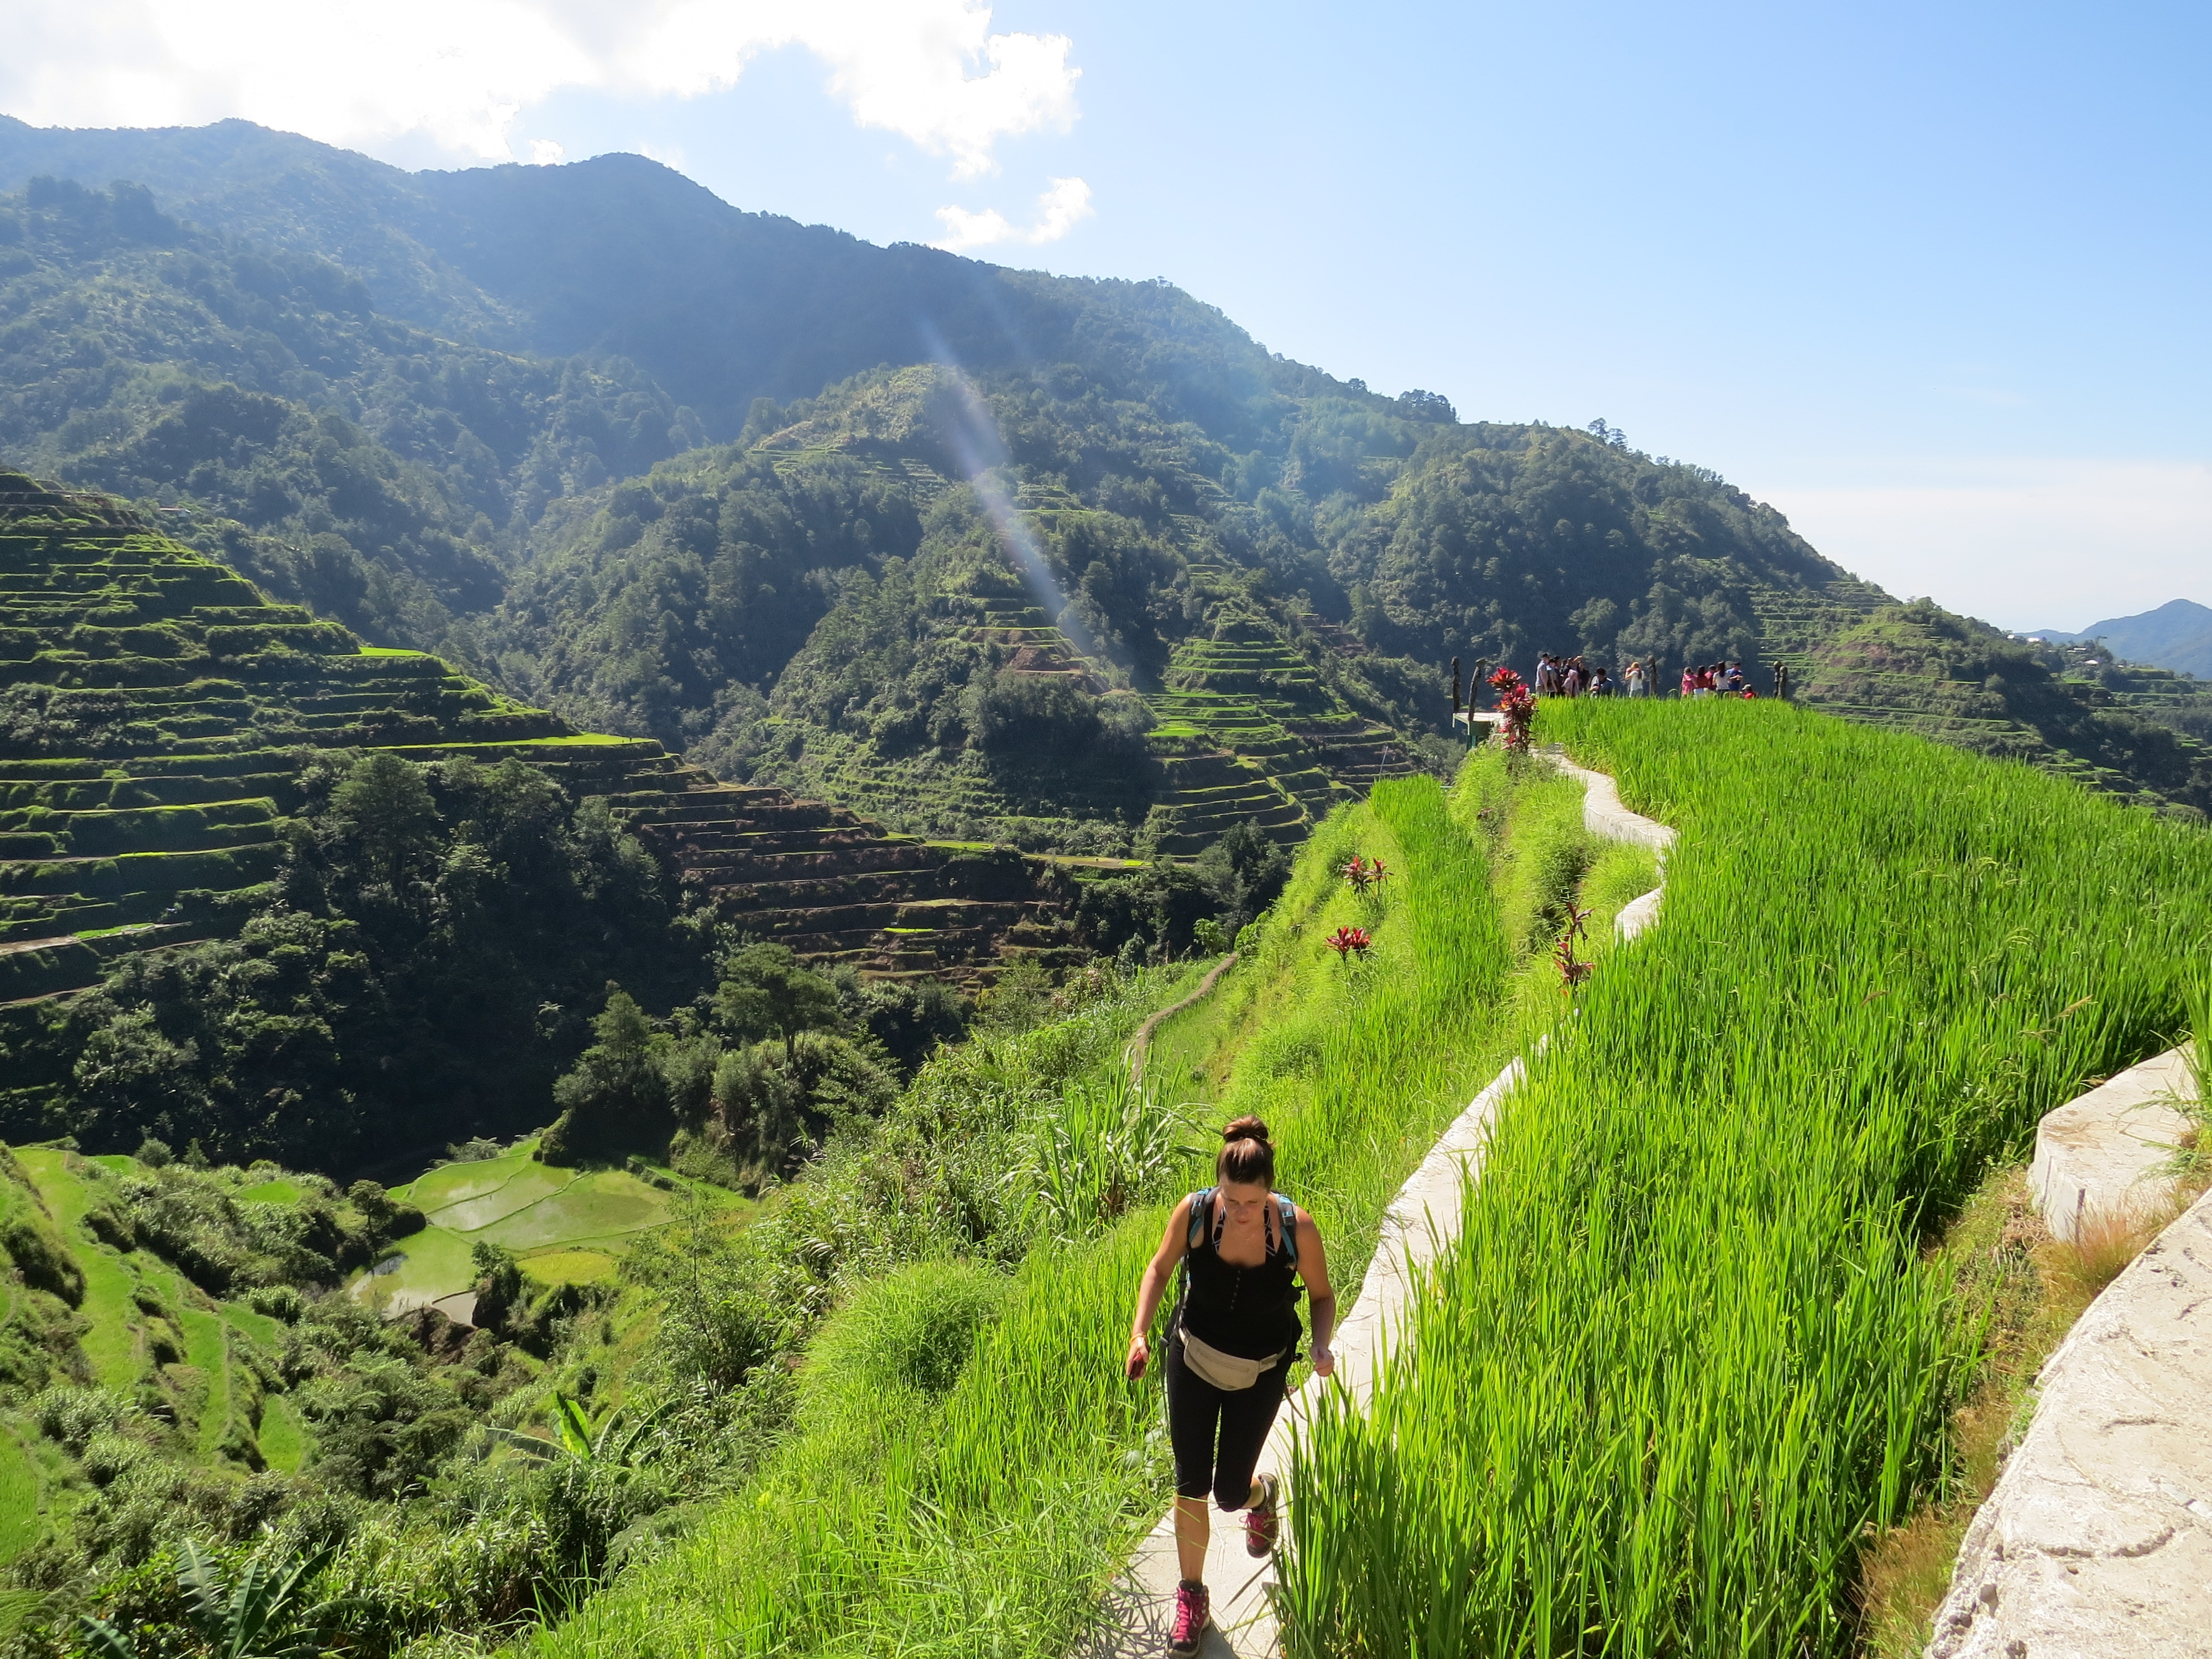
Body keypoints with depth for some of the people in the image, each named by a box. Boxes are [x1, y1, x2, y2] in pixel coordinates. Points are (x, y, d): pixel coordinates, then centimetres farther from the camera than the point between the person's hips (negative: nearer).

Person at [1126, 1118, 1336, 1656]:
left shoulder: (1296, 1227, -25)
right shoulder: (1193, 1212, -22)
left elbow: (1322, 1295, -7)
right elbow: (1160, 1268, -3)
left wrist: (1322, 1348, -24)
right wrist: (1140, 1333, -15)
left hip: (1259, 1373, -1)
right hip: (1193, 1358, 1)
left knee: (1230, 1493, 8)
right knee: (1190, 1485, 5)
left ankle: (1263, 1494, 46)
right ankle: (1191, 1593, 30)